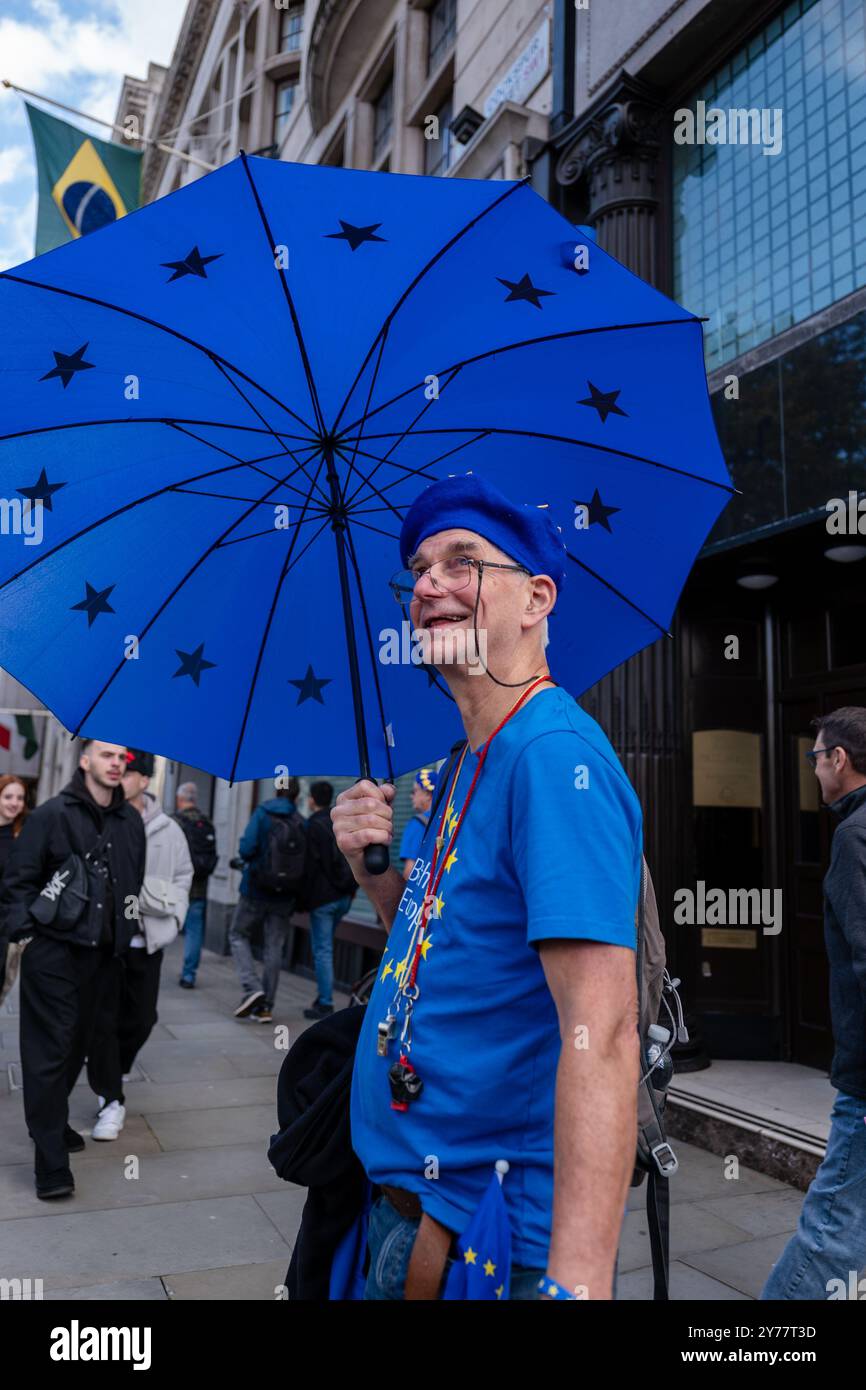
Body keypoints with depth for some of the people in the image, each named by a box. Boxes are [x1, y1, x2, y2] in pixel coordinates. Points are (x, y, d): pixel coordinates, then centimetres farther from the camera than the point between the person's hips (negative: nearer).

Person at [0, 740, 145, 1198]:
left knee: (78, 1044, 16)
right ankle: (51, 1163, 3)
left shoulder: (130, 820, 8)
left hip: (102, 954, 6)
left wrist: (124, 936, 13)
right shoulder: (53, 814, -8)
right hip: (53, 951, -5)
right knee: (49, 1051, -3)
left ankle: (52, 1123, 36)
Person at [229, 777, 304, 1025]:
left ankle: (252, 987, -2)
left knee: (238, 935, 16)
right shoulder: (302, 823, -2)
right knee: (274, 947, 10)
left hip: (256, 890, -3)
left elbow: (247, 848, -18)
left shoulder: (262, 813, -8)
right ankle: (265, 1006, 14)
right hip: (285, 895, 3)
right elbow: (305, 860, -4)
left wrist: (245, 859, 5)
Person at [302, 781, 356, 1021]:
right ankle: (323, 997, 19)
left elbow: (310, 866, -13)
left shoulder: (313, 826, -9)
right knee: (325, 946, 18)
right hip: (344, 896, 7)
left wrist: (304, 898, -6)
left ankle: (325, 1004, 0)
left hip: (322, 897, -7)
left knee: (322, 950, -2)